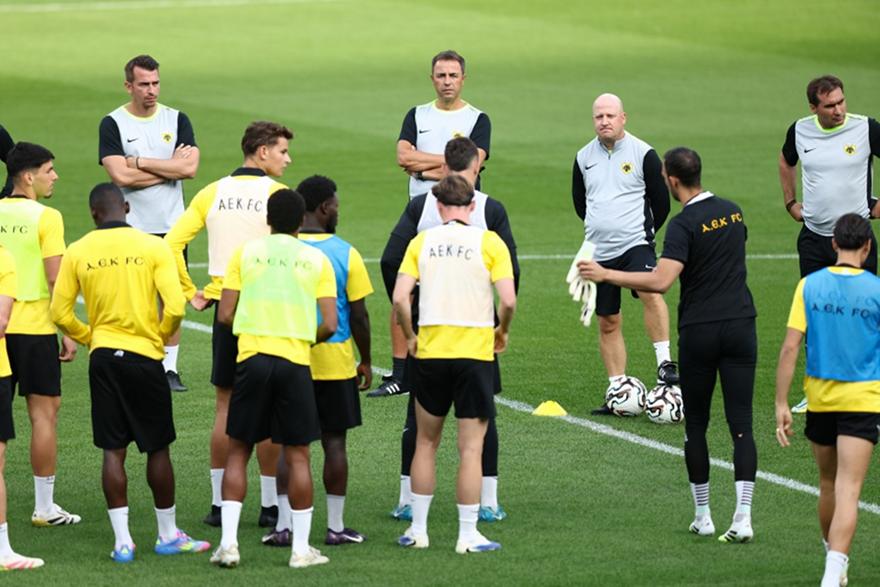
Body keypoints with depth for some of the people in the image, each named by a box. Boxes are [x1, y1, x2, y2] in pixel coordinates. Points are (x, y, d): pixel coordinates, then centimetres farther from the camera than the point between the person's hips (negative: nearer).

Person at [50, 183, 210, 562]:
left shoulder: (78, 252, -1)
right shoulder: (152, 247, -6)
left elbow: (61, 313, 0)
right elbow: (175, 306, -13)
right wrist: (162, 336, 7)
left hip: (103, 359, 2)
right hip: (144, 356, -2)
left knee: (113, 451, 5)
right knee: (158, 448, 10)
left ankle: (122, 541, 2)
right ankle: (168, 535, 20)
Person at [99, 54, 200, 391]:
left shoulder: (177, 120, 5)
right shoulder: (113, 124, -2)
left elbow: (190, 167, -8)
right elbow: (120, 175, -15)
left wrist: (140, 162, -10)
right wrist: (170, 168, -10)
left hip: (171, 227, 2)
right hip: (131, 228, -2)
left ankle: (170, 367, 11)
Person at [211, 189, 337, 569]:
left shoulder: (245, 253, 5)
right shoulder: (317, 260, 5)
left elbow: (225, 315, 1)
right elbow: (329, 324, -1)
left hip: (252, 356, 0)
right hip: (295, 362, 0)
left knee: (238, 451, 10)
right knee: (297, 455, 7)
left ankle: (229, 542, 2)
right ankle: (301, 548, 8)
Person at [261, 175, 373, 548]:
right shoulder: (345, 253, -6)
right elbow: (359, 315, -4)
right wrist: (365, 362, 9)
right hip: (335, 362, -1)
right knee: (334, 443, 6)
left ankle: (284, 526, 3)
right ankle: (335, 526, 9)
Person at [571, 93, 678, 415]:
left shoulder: (643, 154, -3)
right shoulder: (584, 157, 8)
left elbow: (662, 200, 4)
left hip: (635, 244, -5)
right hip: (599, 252, 5)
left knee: (650, 293, -32)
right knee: (608, 323, 8)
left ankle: (665, 362, -27)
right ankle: (618, 389, 15)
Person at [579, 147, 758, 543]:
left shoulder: (685, 225, -12)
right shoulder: (733, 212, 8)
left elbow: (661, 281, -24)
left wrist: (606, 275, -19)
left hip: (699, 332, -4)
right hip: (740, 325, 4)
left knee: (696, 425, 10)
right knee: (741, 425, -1)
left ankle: (703, 517, 15)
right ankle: (742, 517, -11)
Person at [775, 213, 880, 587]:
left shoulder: (809, 286, -2)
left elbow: (790, 348, -6)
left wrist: (781, 404, -3)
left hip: (820, 398, 3)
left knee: (829, 485, 20)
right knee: (847, 491, -8)